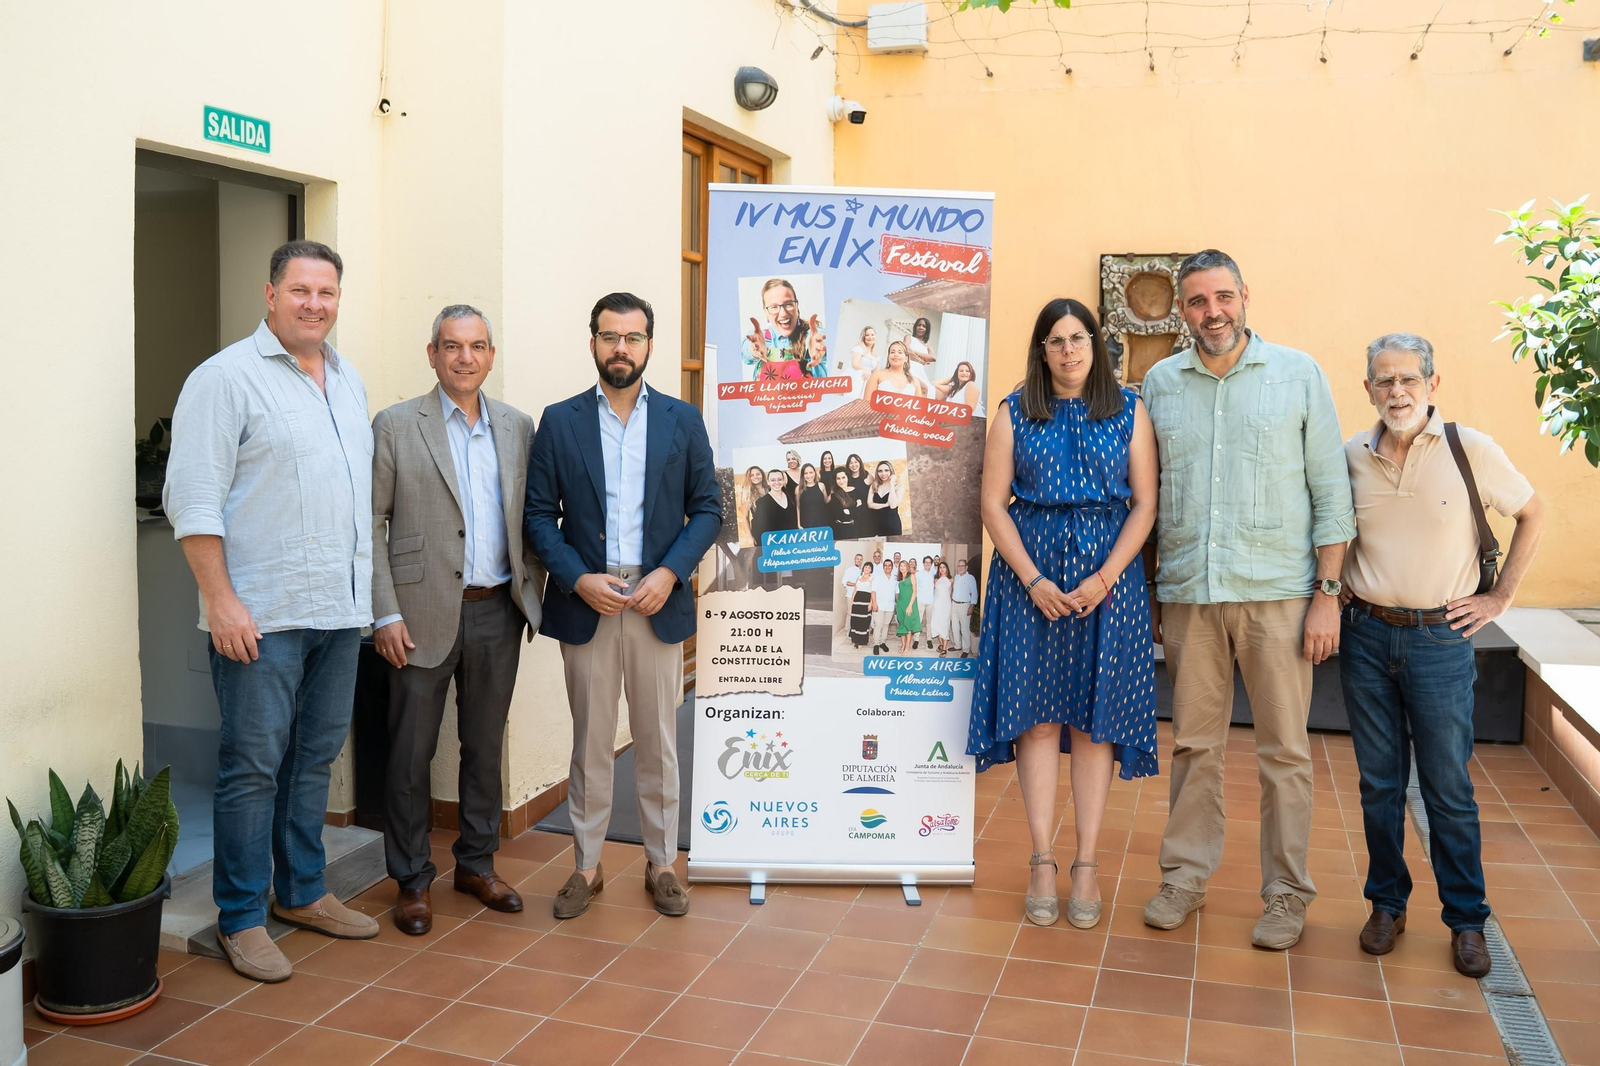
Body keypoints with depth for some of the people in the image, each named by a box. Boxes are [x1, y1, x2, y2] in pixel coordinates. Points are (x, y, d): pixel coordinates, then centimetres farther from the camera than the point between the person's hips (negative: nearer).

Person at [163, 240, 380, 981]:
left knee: (314, 759, 14)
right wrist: (221, 600, -17)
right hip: (262, 614, -7)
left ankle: (301, 892, 28)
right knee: (254, 766, 1)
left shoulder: (348, 382, 15)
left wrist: (368, 591, 14)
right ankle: (240, 918, 13)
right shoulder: (227, 377, -7)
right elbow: (194, 499, -12)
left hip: (339, 610, 7)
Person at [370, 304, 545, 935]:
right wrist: (385, 614, -11)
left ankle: (477, 864, 29)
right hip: (425, 614, -3)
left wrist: (531, 593, 5)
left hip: (497, 612, 4)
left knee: (485, 746, 14)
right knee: (412, 752, 5)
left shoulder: (517, 427, 9)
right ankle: (412, 881, 19)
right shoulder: (395, 426, -2)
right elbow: (370, 524, -5)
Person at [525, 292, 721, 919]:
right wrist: (577, 579, -12)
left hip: (659, 603, 0)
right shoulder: (559, 421, 3)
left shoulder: (682, 420, 5)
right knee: (590, 744, 8)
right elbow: (539, 514, 1)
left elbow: (707, 509, 3)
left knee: (658, 743, 9)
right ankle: (586, 866, 22)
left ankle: (661, 863, 23)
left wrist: (670, 572, -11)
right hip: (586, 603, 0)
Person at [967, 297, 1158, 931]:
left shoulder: (1129, 411, 5)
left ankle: (1087, 864, 10)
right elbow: (994, 504, 0)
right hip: (1030, 576, 0)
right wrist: (1033, 580, -10)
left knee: (1095, 717, 2)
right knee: (1037, 715, 1)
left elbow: (1145, 503, 1)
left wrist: (1105, 578, -11)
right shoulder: (1014, 414, 5)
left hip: (1107, 576, 0)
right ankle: (1042, 861, 9)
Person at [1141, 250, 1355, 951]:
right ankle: (1186, 876, 25)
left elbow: (1331, 490, 1)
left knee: (1284, 750, 4)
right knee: (1193, 744, 10)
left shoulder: (1298, 374, 2)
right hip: (1188, 594, 2)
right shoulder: (1160, 383, 8)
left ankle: (1286, 893, 19)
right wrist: (1144, 592, 9)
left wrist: (1328, 593, -5)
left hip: (1278, 591, -2)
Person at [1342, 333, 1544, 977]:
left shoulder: (1471, 450, -7)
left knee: (1449, 788, 5)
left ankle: (1466, 920, 19)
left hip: (1441, 639, -2)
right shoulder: (1350, 457, 0)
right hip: (1366, 636, 2)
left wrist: (1500, 596, 2)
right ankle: (1387, 905, 25)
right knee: (1379, 783, 11)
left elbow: (1533, 515, 6)